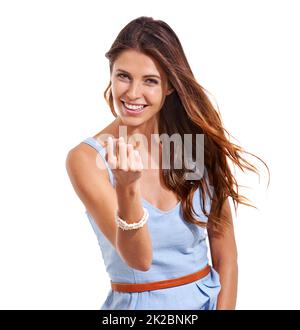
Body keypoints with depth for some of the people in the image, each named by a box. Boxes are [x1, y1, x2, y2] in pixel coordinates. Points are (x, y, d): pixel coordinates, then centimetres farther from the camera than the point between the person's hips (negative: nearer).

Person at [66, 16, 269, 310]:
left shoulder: (200, 144, -7)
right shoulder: (86, 158, -15)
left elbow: (225, 257, -5)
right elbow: (139, 259, -21)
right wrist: (127, 187, -36)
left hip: (209, 297, 3)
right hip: (138, 302, -2)